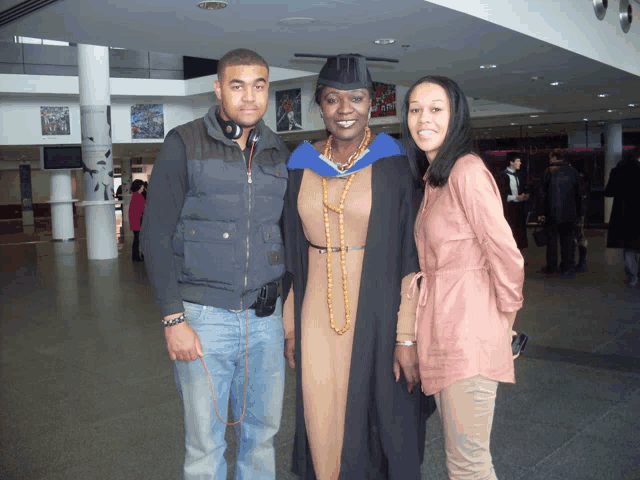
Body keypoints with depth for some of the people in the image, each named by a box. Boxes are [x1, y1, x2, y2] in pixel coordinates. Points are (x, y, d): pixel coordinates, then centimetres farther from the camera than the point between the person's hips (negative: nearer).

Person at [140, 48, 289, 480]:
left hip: (266, 317, 4)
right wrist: (173, 318, -12)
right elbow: (157, 234, -6)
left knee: (263, 432, 14)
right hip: (204, 315, -3)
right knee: (205, 441, 5)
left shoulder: (279, 153, 9)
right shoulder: (185, 144, -3)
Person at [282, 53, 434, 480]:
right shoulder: (303, 165, 5)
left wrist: (407, 337, -14)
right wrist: (290, 327, 8)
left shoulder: (392, 164, -7)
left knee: (377, 419, 8)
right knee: (323, 427, 11)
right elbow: (293, 255, 9)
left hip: (375, 315, -3)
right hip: (318, 316, 4)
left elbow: (410, 257, -10)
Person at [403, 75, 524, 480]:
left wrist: (505, 317, -3)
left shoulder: (467, 171, -15)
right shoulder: (431, 178, 15)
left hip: (469, 328, -9)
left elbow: (506, 254, -14)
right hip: (439, 324, 9)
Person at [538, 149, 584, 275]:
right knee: (567, 239, 9)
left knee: (552, 239, 5)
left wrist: (541, 212, -4)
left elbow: (543, 194, -7)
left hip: (552, 213, -3)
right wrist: (579, 212, 12)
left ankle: (551, 267, 7)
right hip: (569, 213, 3)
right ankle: (567, 266, 10)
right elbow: (579, 194, 6)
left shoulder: (548, 172, -7)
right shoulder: (573, 172, 3)